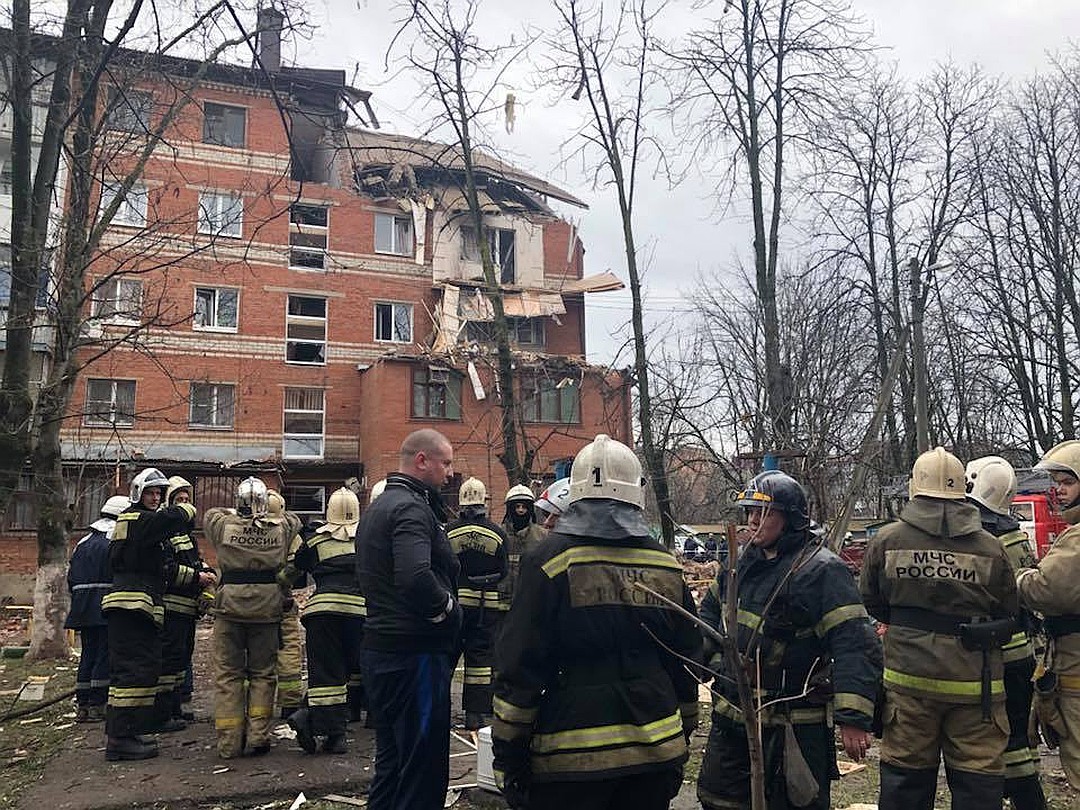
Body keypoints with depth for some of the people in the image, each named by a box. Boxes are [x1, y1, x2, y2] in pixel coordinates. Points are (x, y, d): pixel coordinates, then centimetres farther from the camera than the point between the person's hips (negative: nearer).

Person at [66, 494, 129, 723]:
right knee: (106, 655, -1)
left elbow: (71, 578, 17)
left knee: (88, 654, 13)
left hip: (83, 608, 7)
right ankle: (97, 705, 1)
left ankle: (82, 705, 16)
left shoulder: (83, 543, 15)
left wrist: (78, 598, 22)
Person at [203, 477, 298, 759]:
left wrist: (235, 514, 26)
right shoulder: (280, 529, -3)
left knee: (228, 674, 7)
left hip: (230, 608, 0)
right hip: (267, 609, 1)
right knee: (263, 674, 10)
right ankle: (258, 737, 9)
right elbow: (294, 522, 19)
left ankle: (229, 742, 9)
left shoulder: (224, 525, -5)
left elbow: (210, 513, 16)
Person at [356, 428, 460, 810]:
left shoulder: (378, 506, 15)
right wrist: (447, 609, -17)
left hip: (380, 649, 10)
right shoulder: (411, 508, -18)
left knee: (391, 761, 20)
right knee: (423, 770, 0)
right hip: (415, 653, -10)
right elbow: (416, 577, -34)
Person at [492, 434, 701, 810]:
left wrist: (507, 756, -3)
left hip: (571, 757, -4)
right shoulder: (667, 567, 3)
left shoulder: (549, 563, -11)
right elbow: (686, 666, 11)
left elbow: (519, 670, -11)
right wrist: (682, 735, 22)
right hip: (657, 751, 4)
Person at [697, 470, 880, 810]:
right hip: (731, 715, 7)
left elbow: (856, 646, -23)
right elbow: (711, 610, 21)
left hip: (793, 727, -7)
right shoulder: (742, 561, 5)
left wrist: (853, 719, -26)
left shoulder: (823, 571, -18)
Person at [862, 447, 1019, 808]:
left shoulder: (886, 540, -6)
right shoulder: (991, 548, -6)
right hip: (974, 682, 0)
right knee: (978, 780, 10)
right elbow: (1007, 618, 6)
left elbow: (872, 603, 6)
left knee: (905, 777, 11)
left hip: (908, 676, 1)